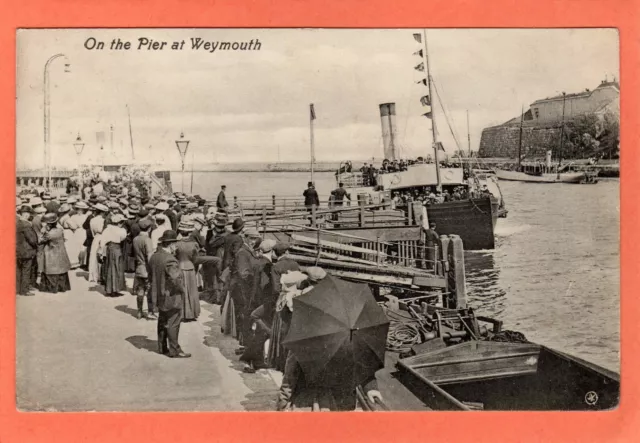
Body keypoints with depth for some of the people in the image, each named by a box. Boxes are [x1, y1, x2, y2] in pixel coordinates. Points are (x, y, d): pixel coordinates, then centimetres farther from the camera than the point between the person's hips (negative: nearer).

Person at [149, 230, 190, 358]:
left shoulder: (154, 257, 5)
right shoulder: (170, 260, -24)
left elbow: (151, 276, 14)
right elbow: (176, 279, -29)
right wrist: (182, 289, -12)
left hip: (159, 296, 9)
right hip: (172, 297, -9)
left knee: (162, 322, 18)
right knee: (173, 324, 0)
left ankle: (162, 347, 28)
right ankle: (174, 350, 7)